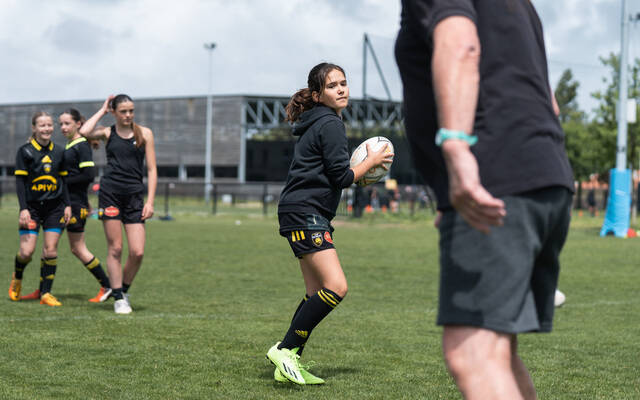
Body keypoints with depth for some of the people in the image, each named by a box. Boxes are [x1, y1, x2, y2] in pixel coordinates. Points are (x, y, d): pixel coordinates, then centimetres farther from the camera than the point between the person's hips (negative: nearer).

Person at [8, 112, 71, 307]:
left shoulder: (59, 152, 8)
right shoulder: (25, 151, -3)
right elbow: (20, 181, -4)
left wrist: (67, 205, 7)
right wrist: (23, 209, -11)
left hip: (55, 207, 3)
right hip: (32, 207, -3)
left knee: (50, 249, -3)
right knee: (27, 251, -8)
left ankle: (45, 293, 4)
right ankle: (17, 278, 23)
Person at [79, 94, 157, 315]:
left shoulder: (144, 133, 8)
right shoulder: (107, 133, 7)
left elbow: (151, 170, 7)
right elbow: (84, 132, -15)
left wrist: (150, 201, -1)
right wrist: (102, 110, -1)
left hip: (135, 195, 1)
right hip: (110, 193, -1)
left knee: (137, 252, -6)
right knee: (115, 249, -1)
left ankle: (123, 289, 18)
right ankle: (118, 298, 9)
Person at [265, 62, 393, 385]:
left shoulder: (319, 123, 21)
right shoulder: (330, 125, -11)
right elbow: (342, 177, -13)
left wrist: (358, 176, 16)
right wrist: (370, 162, 1)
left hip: (304, 216, 11)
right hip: (305, 214, -11)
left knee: (318, 295, 9)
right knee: (336, 287, -19)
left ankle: (289, 366, 9)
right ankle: (285, 349, -14)